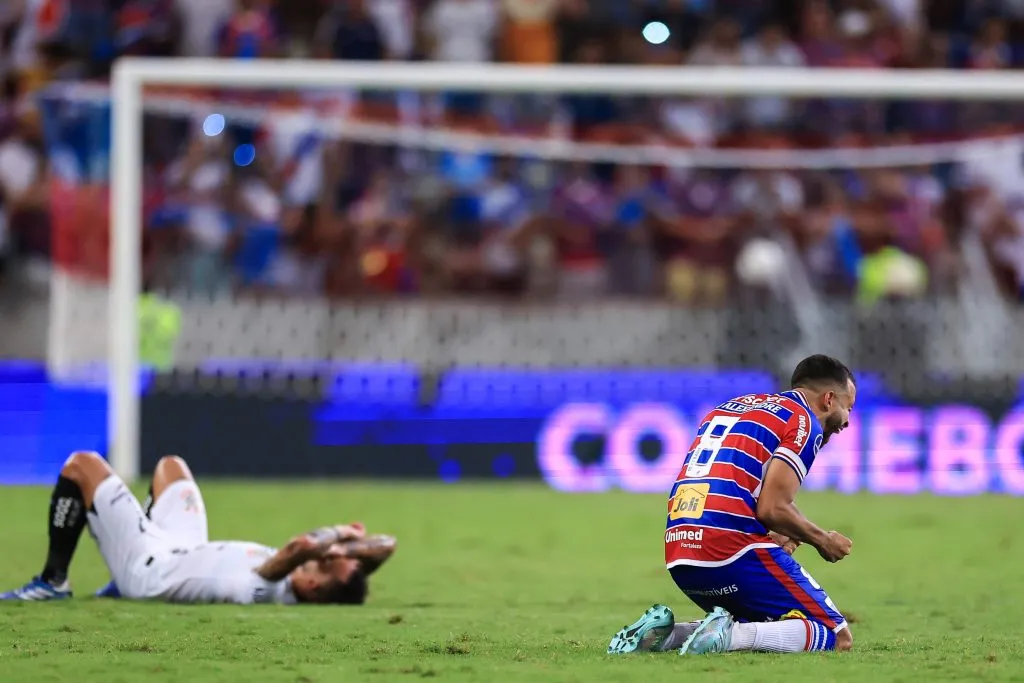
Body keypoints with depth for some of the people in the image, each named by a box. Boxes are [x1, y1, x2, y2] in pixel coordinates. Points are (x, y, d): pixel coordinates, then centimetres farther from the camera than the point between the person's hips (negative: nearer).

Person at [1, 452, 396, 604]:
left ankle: (53, 582, 14)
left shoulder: (257, 593, -44)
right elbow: (384, 545, -21)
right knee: (170, 466, 30)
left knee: (81, 466, 2)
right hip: (188, 552, 7)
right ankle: (122, 584, 39)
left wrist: (339, 535, -41)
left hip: (148, 569, -7)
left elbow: (300, 547, -58)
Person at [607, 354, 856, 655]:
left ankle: (664, 634, 6)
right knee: (837, 638, -3)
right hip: (735, 553, -8)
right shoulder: (804, 422, 0)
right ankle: (731, 636, -23)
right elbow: (772, 507, -11)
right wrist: (823, 540, 5)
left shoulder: (732, 406, 24)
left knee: (765, 628, 27)